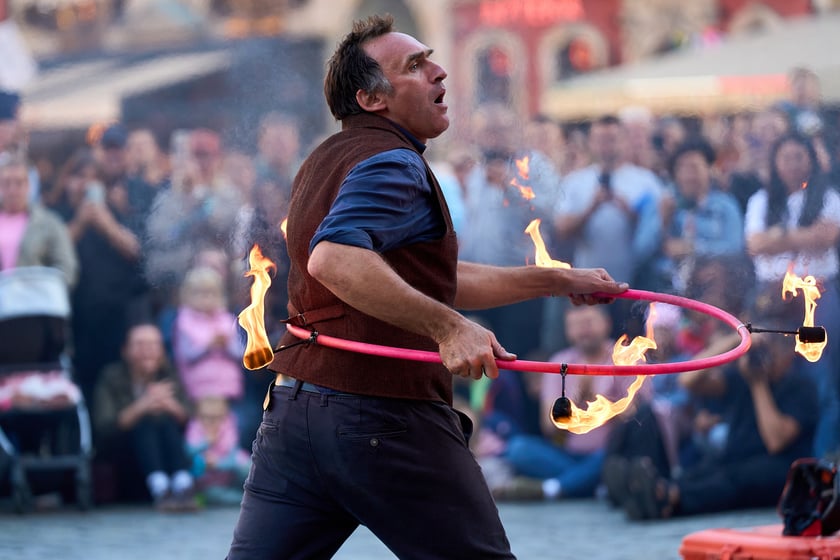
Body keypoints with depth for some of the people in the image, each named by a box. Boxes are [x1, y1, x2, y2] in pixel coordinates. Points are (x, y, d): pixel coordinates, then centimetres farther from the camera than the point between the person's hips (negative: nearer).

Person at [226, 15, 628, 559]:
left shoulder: (329, 160, 21)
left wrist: (558, 281, 30)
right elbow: (333, 260, -29)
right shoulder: (392, 163, -9)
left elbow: (427, 282, 28)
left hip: (292, 408, 9)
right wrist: (448, 327, -33)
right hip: (385, 421, -9)